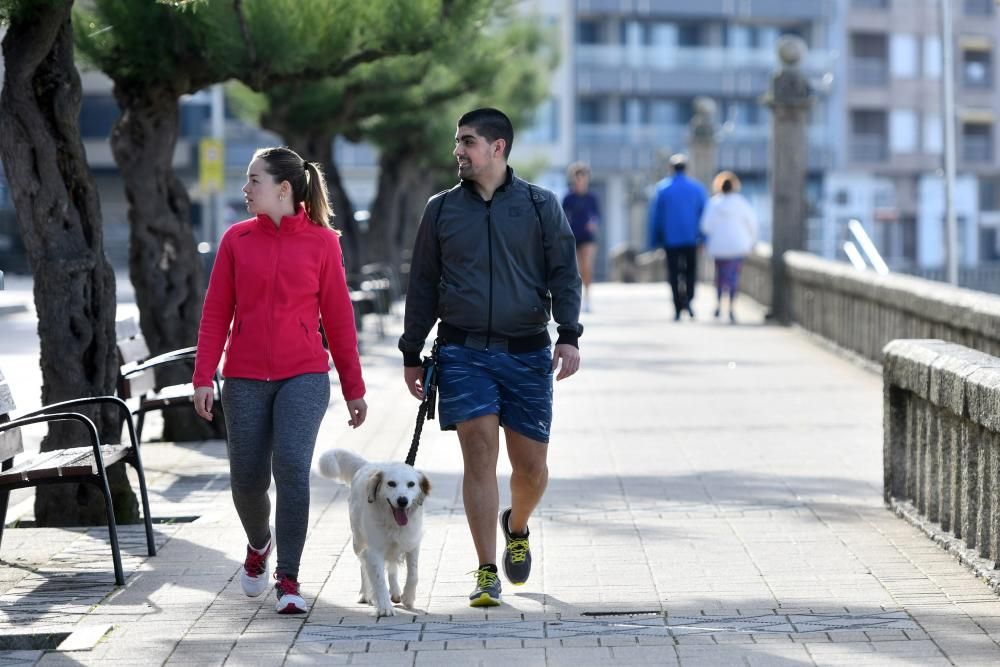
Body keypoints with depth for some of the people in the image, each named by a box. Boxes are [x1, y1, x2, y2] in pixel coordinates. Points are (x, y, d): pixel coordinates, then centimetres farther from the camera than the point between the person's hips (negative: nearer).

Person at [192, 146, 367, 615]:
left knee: (292, 468, -17)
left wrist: (354, 388, 7)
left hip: (304, 376, -2)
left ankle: (288, 581, -9)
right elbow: (216, 312, 5)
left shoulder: (322, 242, 1)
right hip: (246, 379, 2)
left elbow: (338, 317, 5)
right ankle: (259, 544, 38)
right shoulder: (237, 239, 5)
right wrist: (203, 377, -4)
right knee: (247, 478, 5)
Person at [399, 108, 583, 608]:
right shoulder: (441, 209, 9)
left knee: (531, 465, 3)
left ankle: (516, 527, 37)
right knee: (480, 453, -11)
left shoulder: (540, 206, 5)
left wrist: (568, 336, -10)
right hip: (463, 351, 0)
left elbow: (564, 275, 3)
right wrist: (412, 353, 11)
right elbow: (422, 285, 14)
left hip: (526, 354, 0)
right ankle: (487, 573, -6)